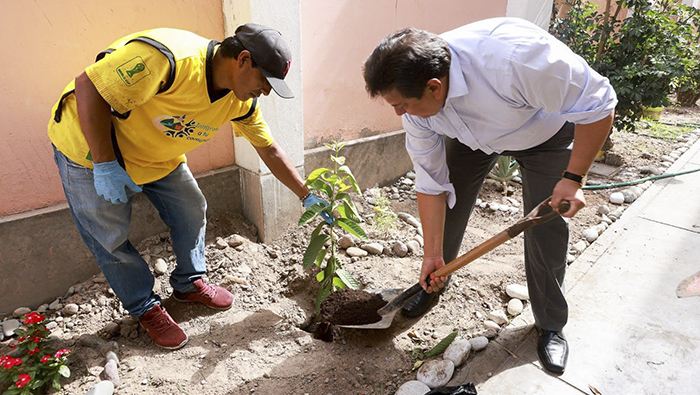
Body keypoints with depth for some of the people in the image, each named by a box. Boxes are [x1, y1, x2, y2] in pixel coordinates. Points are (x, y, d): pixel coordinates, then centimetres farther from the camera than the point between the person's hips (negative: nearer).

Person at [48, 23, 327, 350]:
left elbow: (269, 151, -1)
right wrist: (105, 164, -30)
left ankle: (189, 283, 29)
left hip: (157, 154, 6)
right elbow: (88, 88, -31)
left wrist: (307, 196, 1)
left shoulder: (240, 101, -11)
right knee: (111, 236, 1)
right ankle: (146, 309, 22)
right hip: (89, 145, -6)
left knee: (191, 211, 5)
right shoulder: (166, 58, -37)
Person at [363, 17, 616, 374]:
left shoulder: (515, 57, -45)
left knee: (546, 230, -5)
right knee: (448, 208, 1)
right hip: (473, 134, 4)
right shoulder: (415, 100, -25)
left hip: (547, 131, -3)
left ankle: (551, 325, 18)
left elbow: (598, 103, -29)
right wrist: (432, 254, -13)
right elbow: (431, 182, -17)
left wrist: (573, 177, -30)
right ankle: (434, 282, 30)